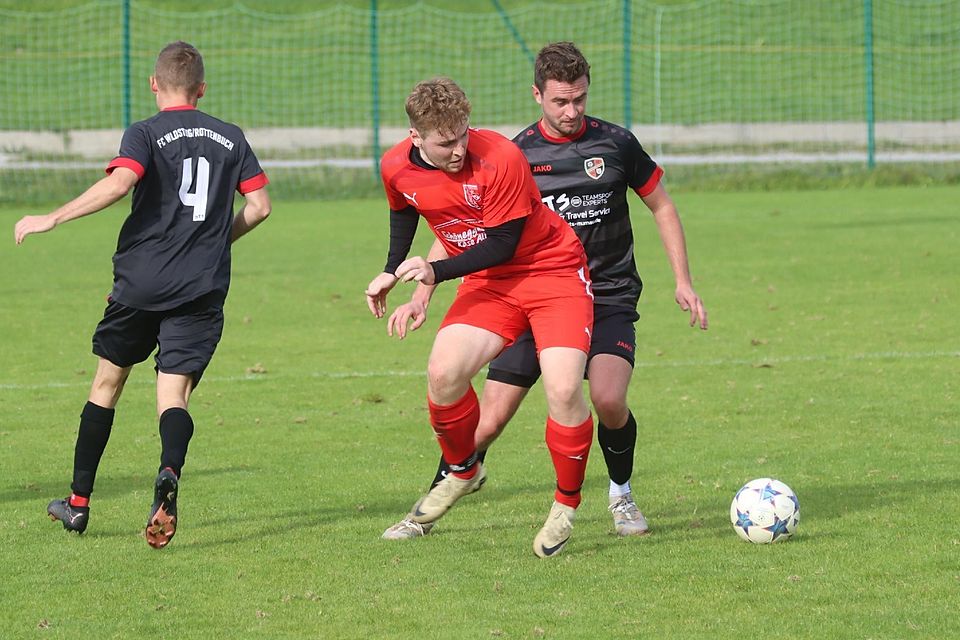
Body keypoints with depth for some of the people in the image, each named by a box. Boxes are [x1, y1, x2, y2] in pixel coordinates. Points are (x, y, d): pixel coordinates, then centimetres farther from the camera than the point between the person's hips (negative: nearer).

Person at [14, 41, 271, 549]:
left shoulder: (145, 134, -3)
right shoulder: (231, 138, 9)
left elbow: (118, 183, -21)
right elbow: (259, 206, 8)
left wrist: (52, 219, -16)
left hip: (140, 282, -2)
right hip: (202, 289, 2)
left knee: (107, 381, 16)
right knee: (174, 394, -4)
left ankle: (79, 502, 22)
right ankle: (168, 474, -37)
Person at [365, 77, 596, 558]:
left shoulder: (500, 158, -27)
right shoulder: (397, 168, -9)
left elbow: (503, 244, -21)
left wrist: (437, 272, -26)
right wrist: (392, 272, 9)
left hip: (553, 270, -5)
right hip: (488, 283, 5)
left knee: (563, 388, -21)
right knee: (443, 372, -17)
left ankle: (567, 505, 1)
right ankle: (463, 472, 12)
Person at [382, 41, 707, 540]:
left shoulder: (615, 143, -2)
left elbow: (661, 207, 12)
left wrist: (683, 282, 5)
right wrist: (421, 296, -7)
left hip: (608, 298, -1)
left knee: (608, 399, -26)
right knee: (488, 420, -4)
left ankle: (622, 497, 2)